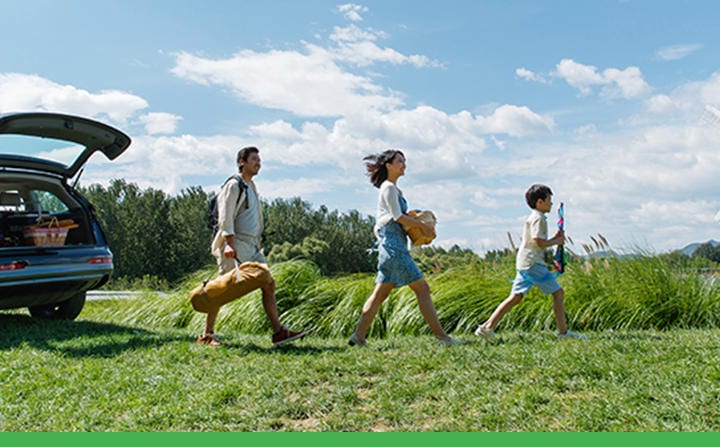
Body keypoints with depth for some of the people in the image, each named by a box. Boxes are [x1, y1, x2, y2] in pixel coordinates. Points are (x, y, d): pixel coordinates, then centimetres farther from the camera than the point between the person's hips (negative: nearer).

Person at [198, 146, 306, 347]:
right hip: (235, 246, -9)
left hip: (252, 247, 9)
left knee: (268, 285, 2)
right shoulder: (234, 186, -5)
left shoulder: (252, 187, 22)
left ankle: (278, 332, 3)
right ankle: (207, 335, 4)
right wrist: (229, 243, -25)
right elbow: (225, 217, -15)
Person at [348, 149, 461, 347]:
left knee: (380, 293, 9)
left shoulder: (394, 189, 23)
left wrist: (420, 224, 8)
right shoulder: (388, 187, -6)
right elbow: (397, 216, -14)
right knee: (422, 288, -9)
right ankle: (440, 335, -7)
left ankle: (359, 335, 10)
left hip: (393, 245, 10)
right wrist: (422, 225, -10)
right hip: (393, 244, -10)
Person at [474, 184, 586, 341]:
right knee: (558, 292, -2)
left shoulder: (533, 218, 23)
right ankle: (563, 332, 3)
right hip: (533, 263, -10)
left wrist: (555, 238, 15)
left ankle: (487, 327, -1)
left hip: (524, 263, 10)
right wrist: (556, 242, -2)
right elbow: (539, 242, -18)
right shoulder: (538, 218, -8)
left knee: (515, 297, 5)